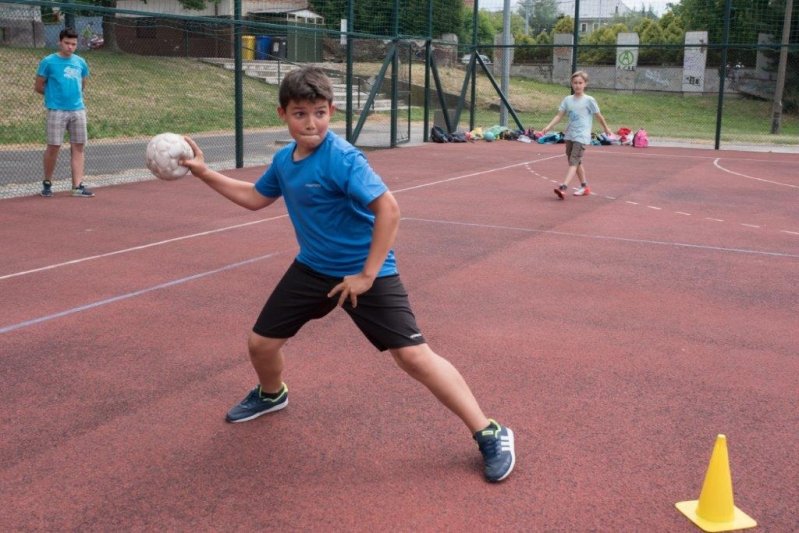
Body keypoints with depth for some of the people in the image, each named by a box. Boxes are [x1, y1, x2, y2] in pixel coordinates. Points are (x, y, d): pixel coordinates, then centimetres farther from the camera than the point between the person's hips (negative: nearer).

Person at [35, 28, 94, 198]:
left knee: (78, 147, 1)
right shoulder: (48, 62, -2)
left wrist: (73, 94, 10)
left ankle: (78, 186, 2)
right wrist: (54, 95, 8)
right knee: (54, 146, -1)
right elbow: (39, 87, 3)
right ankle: (47, 183, 15)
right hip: (57, 111, -4)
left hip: (78, 109, 4)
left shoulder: (81, 62, 9)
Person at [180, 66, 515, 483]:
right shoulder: (284, 159, 1)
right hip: (312, 268, 7)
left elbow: (388, 208, -28)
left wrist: (368, 274, -26)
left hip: (364, 271, -7)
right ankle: (271, 394, 48)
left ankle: (490, 434, -2)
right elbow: (255, 198, 20)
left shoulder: (341, 158, -23)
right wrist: (204, 173, 15)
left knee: (412, 355, -14)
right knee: (260, 342, 12)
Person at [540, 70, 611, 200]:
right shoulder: (568, 100, 7)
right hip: (569, 135, 6)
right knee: (577, 162, 14)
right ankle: (584, 186, 28)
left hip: (581, 136, -6)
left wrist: (606, 128, 17)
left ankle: (563, 187, -28)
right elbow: (559, 116, 4)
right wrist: (548, 127, -9)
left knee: (573, 161, -16)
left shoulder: (589, 100, -5)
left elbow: (599, 116, 6)